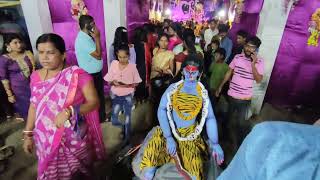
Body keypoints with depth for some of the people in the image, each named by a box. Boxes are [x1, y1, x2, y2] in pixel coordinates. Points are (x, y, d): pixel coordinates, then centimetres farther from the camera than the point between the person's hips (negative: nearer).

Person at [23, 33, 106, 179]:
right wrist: (28, 134, 10)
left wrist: (69, 111, -32)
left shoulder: (77, 75, -16)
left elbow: (94, 102, -18)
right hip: (46, 140, 4)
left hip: (74, 138, -4)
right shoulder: (36, 76, 0)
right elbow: (34, 106, 9)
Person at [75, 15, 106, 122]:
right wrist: (97, 38, -21)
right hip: (91, 74, -10)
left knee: (100, 94, 22)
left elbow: (97, 53, 10)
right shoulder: (83, 39, -25)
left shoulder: (87, 36, 7)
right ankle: (99, 117, 28)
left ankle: (101, 115, 40)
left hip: (95, 72, 10)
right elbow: (98, 55, -26)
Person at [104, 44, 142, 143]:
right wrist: (113, 82, -23)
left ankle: (127, 137, 28)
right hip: (116, 95, 2)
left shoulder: (132, 66, -10)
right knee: (114, 120, 5)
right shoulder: (114, 64, -5)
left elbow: (136, 83, -5)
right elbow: (108, 81, -1)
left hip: (127, 96, -2)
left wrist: (127, 85, -22)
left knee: (127, 117, 8)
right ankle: (123, 127, 38)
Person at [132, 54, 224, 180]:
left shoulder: (203, 93, -1)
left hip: (190, 138, 2)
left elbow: (210, 118, -5)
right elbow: (161, 110, -11)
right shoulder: (173, 88, -4)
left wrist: (214, 143, -18)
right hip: (168, 132, -1)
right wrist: (169, 138, -20)